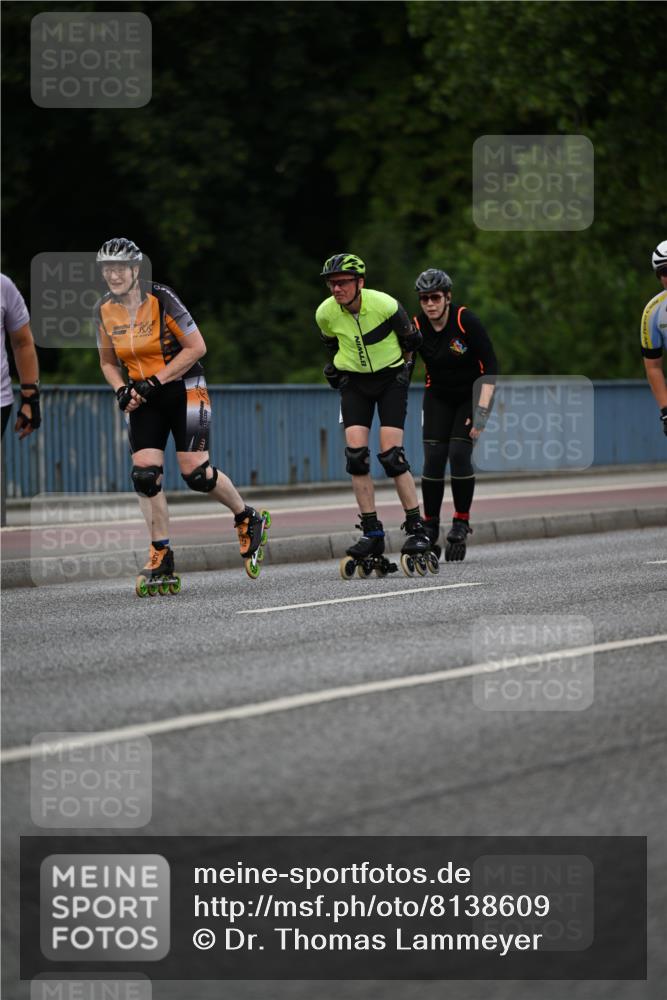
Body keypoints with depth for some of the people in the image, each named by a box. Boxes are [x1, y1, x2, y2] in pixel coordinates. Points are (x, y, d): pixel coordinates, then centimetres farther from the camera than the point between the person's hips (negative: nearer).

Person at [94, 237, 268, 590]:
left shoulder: (161, 299, -17)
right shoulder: (105, 310, -1)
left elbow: (196, 347, -15)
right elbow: (108, 362, 13)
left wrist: (155, 381, -18)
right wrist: (121, 389, -7)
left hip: (182, 390, -5)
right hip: (144, 399, 5)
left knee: (195, 473, -10)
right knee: (144, 474, -9)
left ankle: (247, 519, 17)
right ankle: (161, 559, -1)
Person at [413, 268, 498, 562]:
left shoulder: (466, 321, -23)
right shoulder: (416, 328, -14)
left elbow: (491, 366, -21)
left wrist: (482, 410, -27)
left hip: (472, 394, -3)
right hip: (438, 396, 3)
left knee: (459, 454, -16)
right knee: (433, 458, -10)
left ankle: (462, 523, -2)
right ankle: (429, 527, -2)